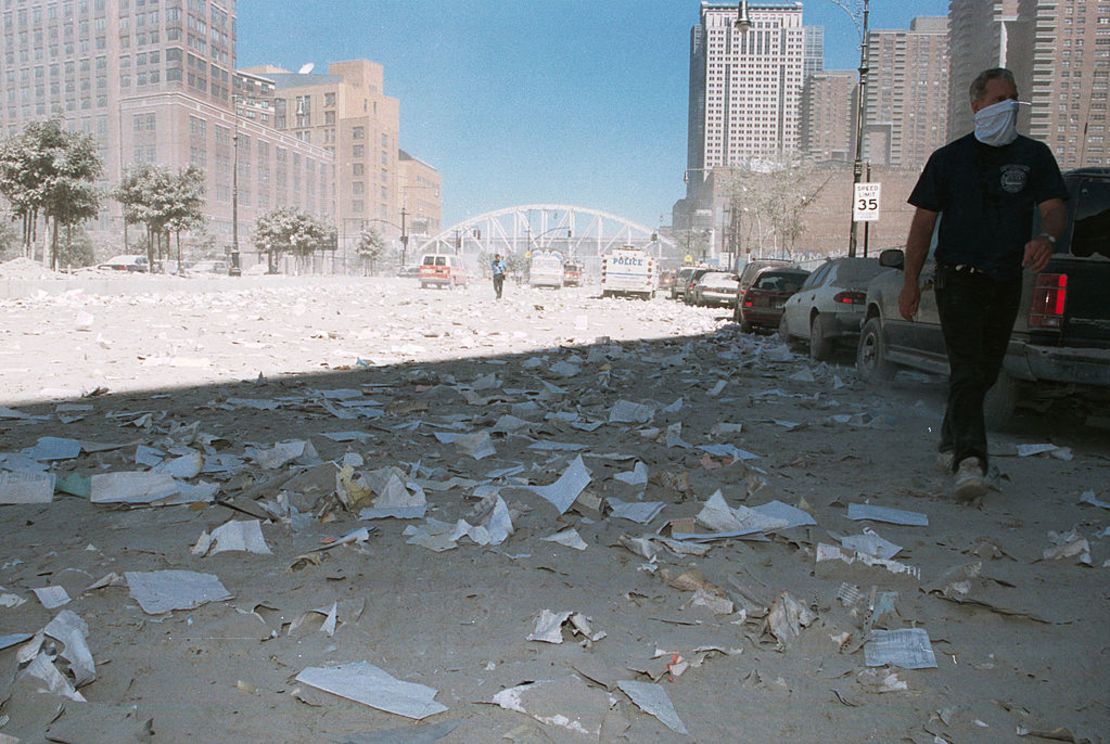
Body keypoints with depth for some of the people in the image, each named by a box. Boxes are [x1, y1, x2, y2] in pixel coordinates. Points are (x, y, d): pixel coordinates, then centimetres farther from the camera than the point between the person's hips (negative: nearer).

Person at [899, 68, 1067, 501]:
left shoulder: (1034, 156, 9)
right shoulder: (949, 158, 4)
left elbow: (1054, 209, -1)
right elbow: (924, 221, 3)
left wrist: (1047, 237, -26)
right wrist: (911, 280, -3)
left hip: (1007, 282, 4)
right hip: (959, 280, -3)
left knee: (985, 371, 11)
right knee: (967, 370, -15)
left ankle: (951, 444, 27)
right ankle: (969, 460, -22)